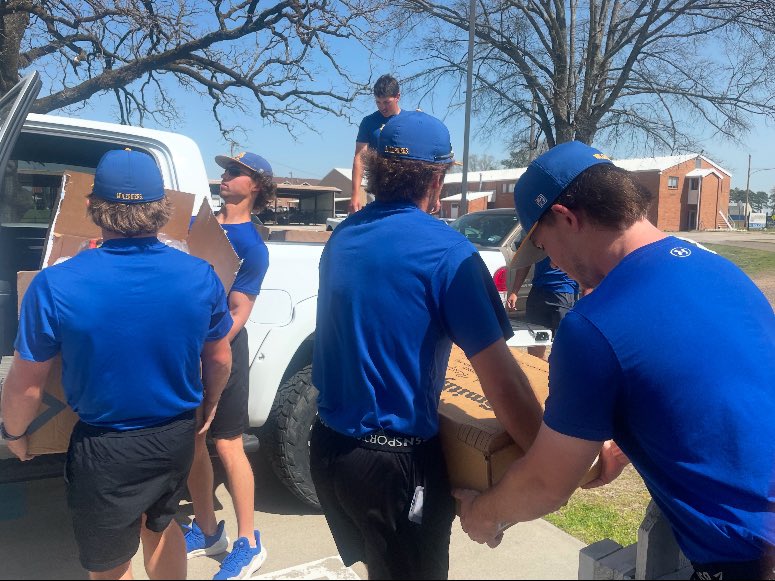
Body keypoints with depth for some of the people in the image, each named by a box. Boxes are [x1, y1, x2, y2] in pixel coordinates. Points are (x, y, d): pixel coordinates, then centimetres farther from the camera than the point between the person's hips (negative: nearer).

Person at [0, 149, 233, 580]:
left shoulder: (55, 285, -21)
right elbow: (220, 361, 1)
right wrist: (210, 405, 20)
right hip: (177, 438, 3)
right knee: (159, 525, 31)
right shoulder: (201, 277, -13)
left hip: (106, 450, -3)